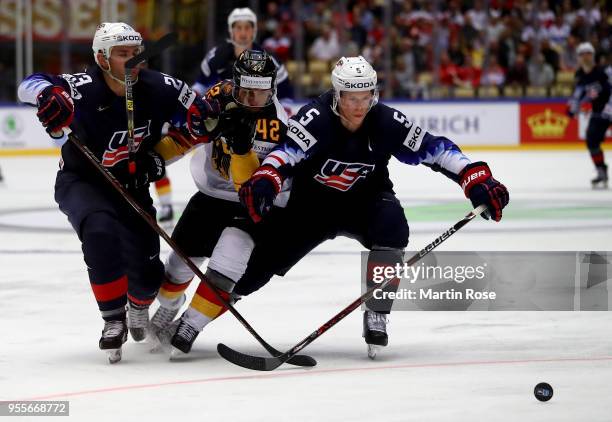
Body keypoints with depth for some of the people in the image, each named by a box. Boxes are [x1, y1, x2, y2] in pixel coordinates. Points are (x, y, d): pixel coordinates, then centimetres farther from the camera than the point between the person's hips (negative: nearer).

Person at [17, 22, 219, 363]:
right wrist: (48, 95, -56)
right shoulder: (84, 89, -25)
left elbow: (198, 120, -4)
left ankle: (139, 307, 37)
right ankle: (114, 321, -18)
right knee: (101, 232, -34)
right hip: (81, 182, -3)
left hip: (130, 185, 3)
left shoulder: (158, 88, -16)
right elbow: (31, 85, -34)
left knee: (146, 270, -2)